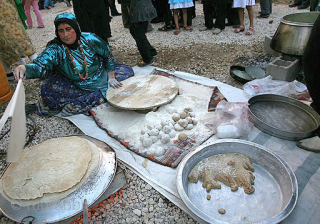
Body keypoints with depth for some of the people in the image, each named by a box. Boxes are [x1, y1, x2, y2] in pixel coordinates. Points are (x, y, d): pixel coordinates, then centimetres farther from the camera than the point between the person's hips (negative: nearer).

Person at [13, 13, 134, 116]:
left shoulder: (90, 39, -14)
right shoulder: (55, 49, -19)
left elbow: (108, 54, -2)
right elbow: (40, 66, -35)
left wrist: (111, 77, -3)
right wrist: (24, 68, -58)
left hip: (101, 78, 4)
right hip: (76, 87, -3)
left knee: (127, 71, -12)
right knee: (48, 87, -26)